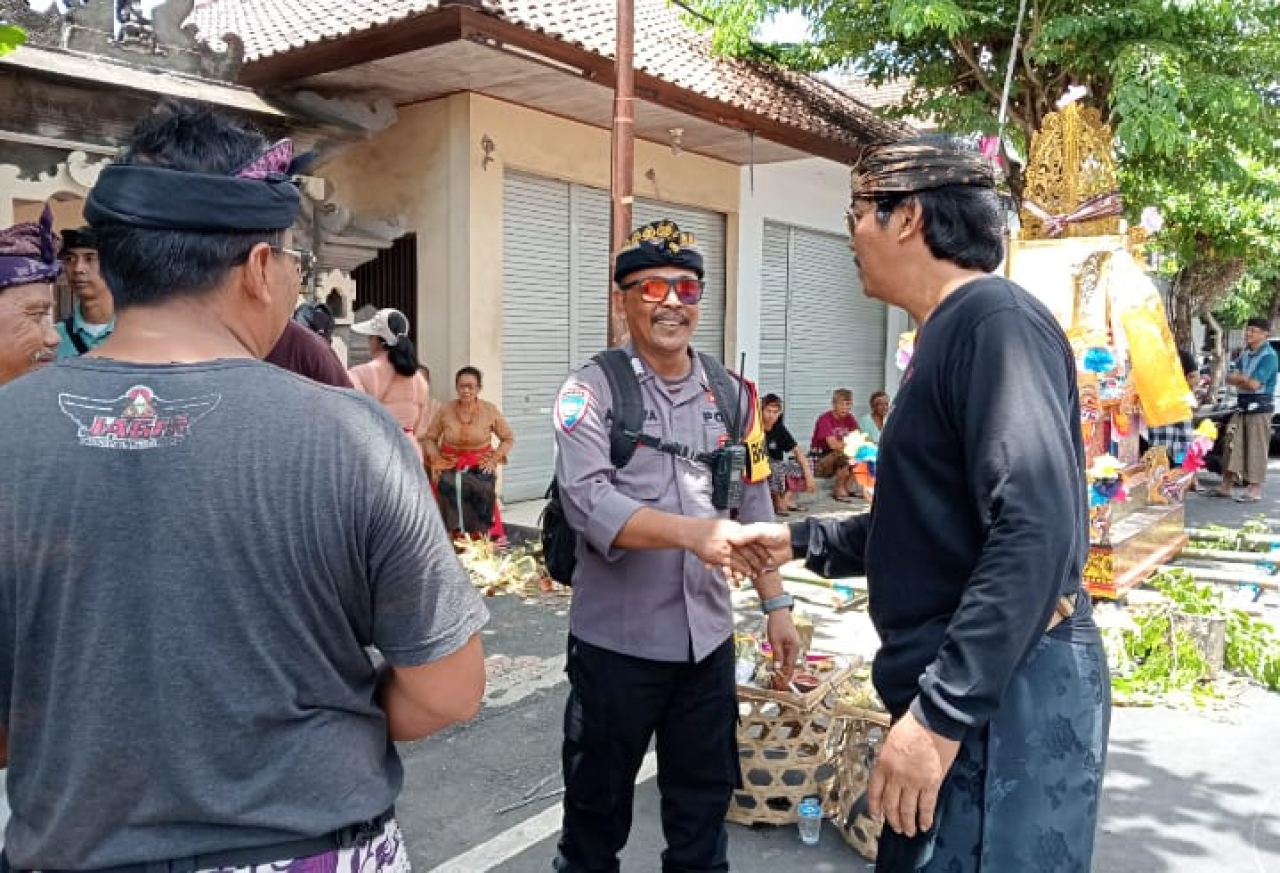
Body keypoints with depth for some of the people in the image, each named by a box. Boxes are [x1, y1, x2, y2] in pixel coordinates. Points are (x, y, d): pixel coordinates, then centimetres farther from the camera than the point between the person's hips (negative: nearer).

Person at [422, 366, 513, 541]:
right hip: (450, 469, 1)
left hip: (480, 469, -1)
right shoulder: (445, 410, -3)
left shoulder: (490, 411, -5)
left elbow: (508, 438, 7)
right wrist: (435, 459, -5)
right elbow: (430, 438, 10)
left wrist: (494, 459, -4)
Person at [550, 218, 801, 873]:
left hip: (708, 635, 4)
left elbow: (753, 504, 10)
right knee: (598, 796, 16)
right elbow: (587, 500, -22)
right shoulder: (591, 391, -9)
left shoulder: (730, 394, 5)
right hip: (616, 638, -3)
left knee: (704, 795, 18)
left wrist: (776, 604, 7)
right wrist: (693, 530, -35)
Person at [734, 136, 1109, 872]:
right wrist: (803, 540, 24)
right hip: (965, 688, 10)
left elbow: (1034, 532, -26)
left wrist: (940, 713, -26)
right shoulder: (953, 335, 17)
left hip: (1000, 698, -10)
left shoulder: (996, 321, -16)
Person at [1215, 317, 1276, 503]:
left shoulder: (1268, 356, -12)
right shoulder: (1244, 354, 13)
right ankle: (1227, 485, 15)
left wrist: (1239, 378, -2)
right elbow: (1229, 378, 8)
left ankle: (1255, 489, 1)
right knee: (1233, 444, 9)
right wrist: (1245, 379, -11)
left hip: (1259, 407, -8)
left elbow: (1254, 384, -19)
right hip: (1242, 406, 8)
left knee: (1256, 448, -4)